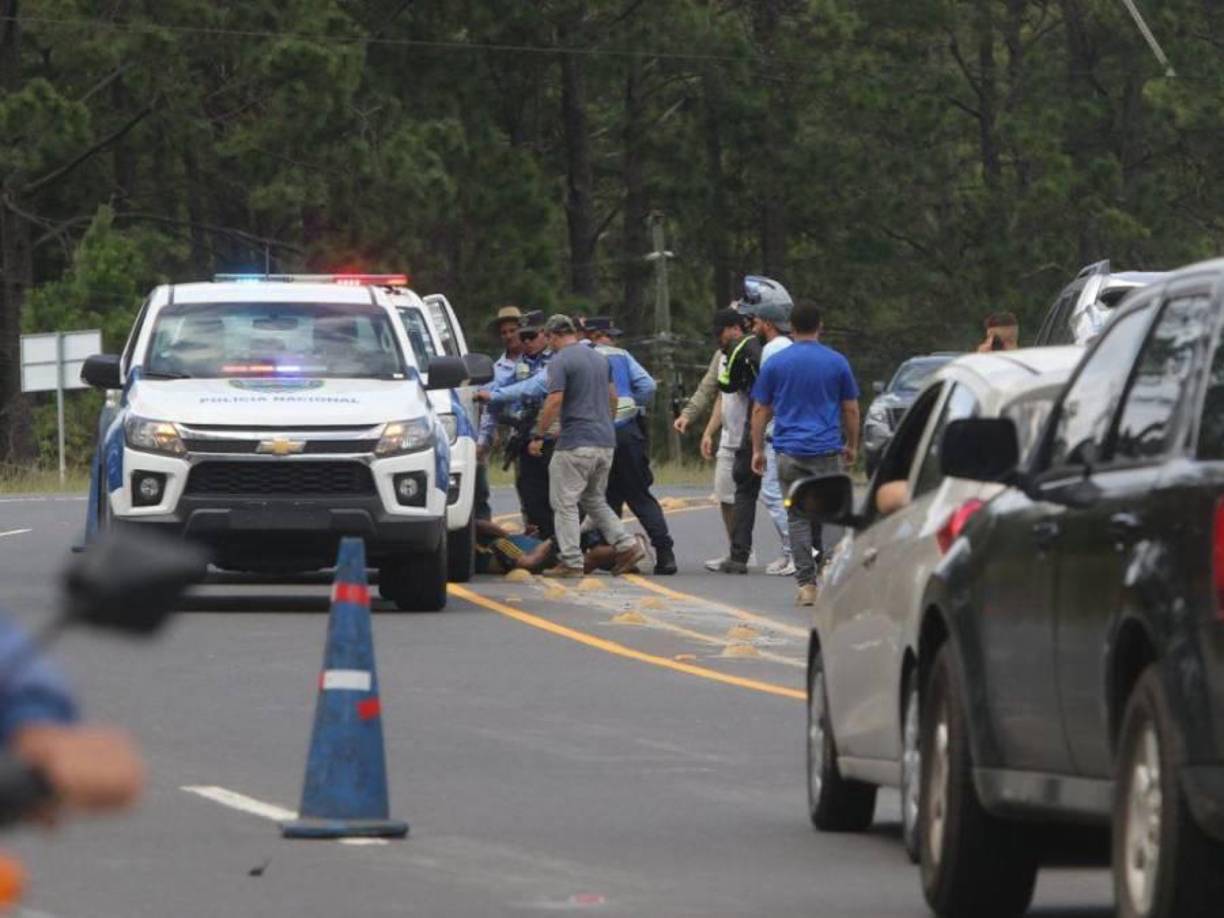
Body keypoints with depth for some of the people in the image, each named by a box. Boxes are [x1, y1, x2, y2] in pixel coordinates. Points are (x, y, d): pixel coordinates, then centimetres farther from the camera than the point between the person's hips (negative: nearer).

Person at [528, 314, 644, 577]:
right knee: (595, 500, 19)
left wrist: (538, 435, -10)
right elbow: (612, 396, 21)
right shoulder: (599, 358, 15)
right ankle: (626, 545, 5)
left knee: (565, 503, 0)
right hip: (605, 441, 8)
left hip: (575, 442, -8)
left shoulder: (560, 362, -10)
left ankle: (571, 562, -2)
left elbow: (554, 402, -18)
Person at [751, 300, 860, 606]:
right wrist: (851, 445, 20)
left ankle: (806, 584, -1)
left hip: (790, 452, 0)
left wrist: (758, 449, 12)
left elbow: (760, 411, 5)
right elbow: (851, 410, 8)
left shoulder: (775, 363, 3)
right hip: (827, 452, 0)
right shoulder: (837, 362, 2)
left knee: (798, 519, 3)